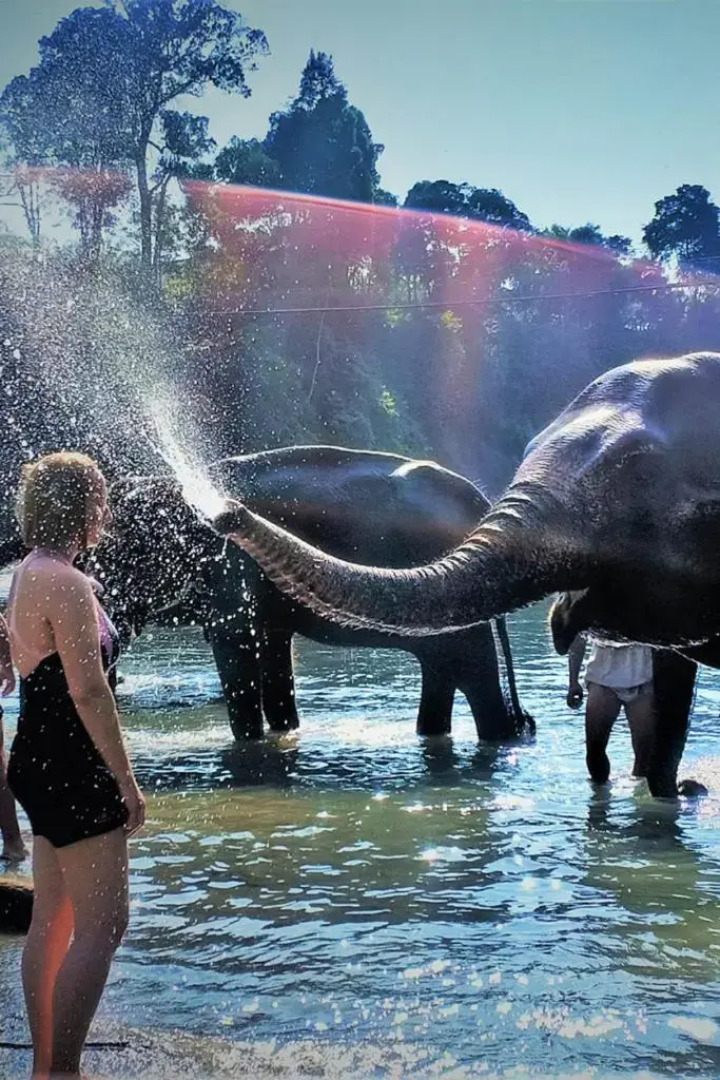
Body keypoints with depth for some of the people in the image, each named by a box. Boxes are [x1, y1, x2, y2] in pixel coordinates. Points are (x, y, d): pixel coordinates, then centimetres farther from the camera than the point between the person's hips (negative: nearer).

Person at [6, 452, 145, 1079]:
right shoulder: (67, 584, -18)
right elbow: (89, 691, -22)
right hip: (72, 771, -10)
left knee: (52, 922, 16)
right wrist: (127, 782, -17)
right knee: (102, 927, -5)